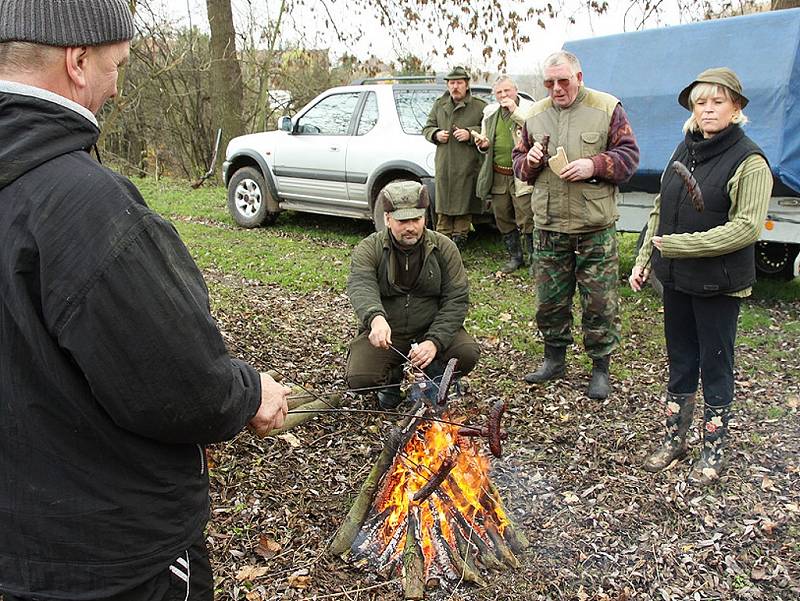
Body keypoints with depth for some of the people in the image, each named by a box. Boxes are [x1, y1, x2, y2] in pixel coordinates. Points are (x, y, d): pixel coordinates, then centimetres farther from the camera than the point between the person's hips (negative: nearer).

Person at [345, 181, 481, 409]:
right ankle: (393, 376, 14)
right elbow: (361, 287, -27)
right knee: (359, 379, -23)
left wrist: (435, 341, -24)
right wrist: (376, 318, -51)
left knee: (468, 353, -25)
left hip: (432, 330, 1)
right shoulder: (368, 249, -7)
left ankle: (435, 375, 10)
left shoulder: (444, 248, -3)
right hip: (384, 333, 0)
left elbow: (457, 299, -9)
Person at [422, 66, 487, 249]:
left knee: (464, 205, 0)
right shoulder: (439, 105, 14)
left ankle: (459, 238, 10)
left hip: (468, 167, -3)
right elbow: (427, 128, 21)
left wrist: (470, 133, -13)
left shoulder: (479, 107, 2)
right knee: (443, 206, 6)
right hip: (443, 164, 3)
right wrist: (436, 134, -1)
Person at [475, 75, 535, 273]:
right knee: (503, 220, 12)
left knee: (526, 221, -6)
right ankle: (515, 257, 26)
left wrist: (515, 111, -20)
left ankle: (532, 259, 8)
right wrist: (482, 144, 3)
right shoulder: (490, 113, 15)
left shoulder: (528, 108, -3)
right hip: (497, 176, 6)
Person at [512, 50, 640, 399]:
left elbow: (628, 156, -1)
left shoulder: (607, 109, -1)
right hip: (548, 227, 4)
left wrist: (593, 165, -17)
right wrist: (529, 161, -6)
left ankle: (600, 368, 17)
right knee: (549, 299, 11)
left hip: (595, 228, -3)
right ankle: (554, 359, 29)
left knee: (599, 301, 2)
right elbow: (519, 162, 18)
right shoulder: (535, 115, 11)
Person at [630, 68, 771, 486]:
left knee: (715, 364, 7)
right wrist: (643, 260, 9)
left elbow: (747, 227, -20)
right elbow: (660, 211, 12)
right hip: (676, 278, 6)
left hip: (719, 283, -6)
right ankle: (674, 439, 31)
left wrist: (681, 245, -22)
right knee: (680, 360, 16)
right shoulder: (685, 150, 7)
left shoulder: (749, 161, -12)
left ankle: (714, 449, 24)